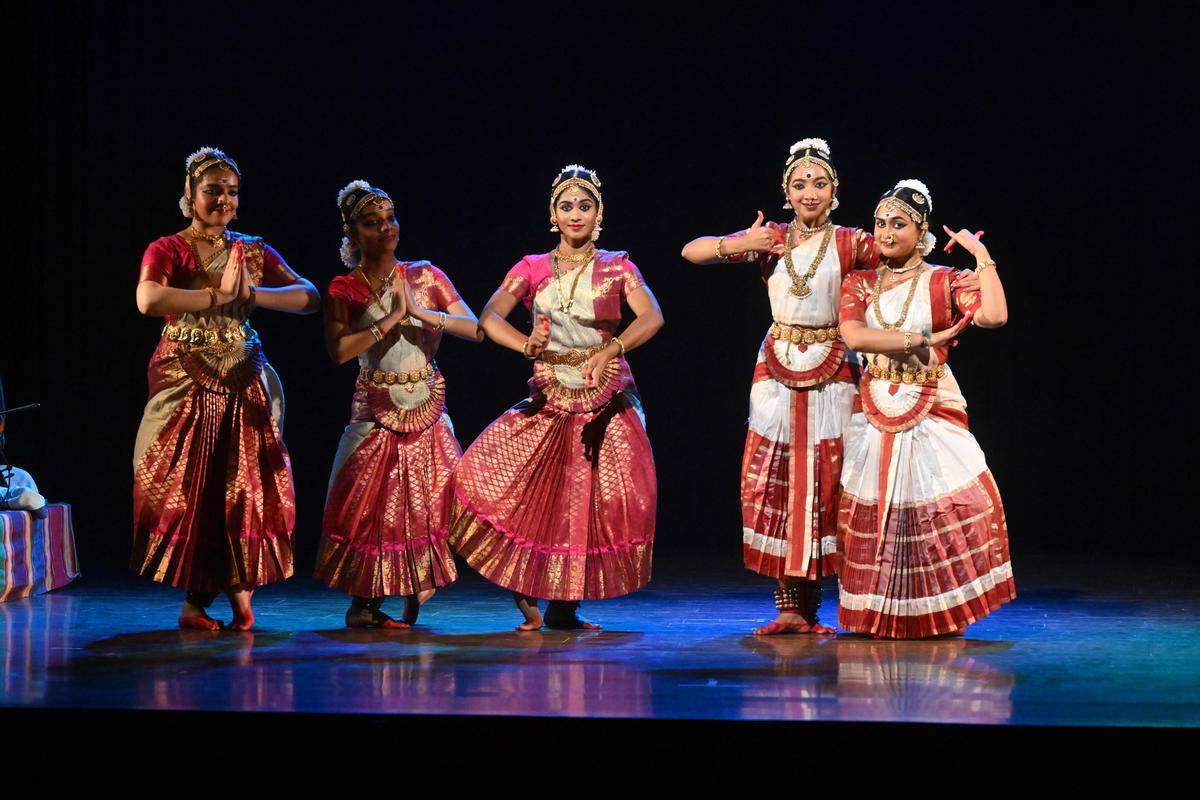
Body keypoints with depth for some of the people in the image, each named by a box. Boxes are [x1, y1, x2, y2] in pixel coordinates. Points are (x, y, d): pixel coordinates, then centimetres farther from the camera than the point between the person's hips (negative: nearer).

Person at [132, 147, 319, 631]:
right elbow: (148, 300, -23)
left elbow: (309, 297, -1)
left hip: (244, 385, 3)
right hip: (186, 385, -3)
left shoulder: (253, 252, 10)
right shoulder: (166, 251, -2)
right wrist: (218, 296, -19)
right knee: (189, 490, -4)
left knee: (242, 487, -1)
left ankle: (237, 583, 13)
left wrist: (252, 293, -15)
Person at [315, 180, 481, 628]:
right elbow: (338, 351, -17)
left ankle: (416, 591, 17)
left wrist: (422, 313, -18)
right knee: (369, 505, -4)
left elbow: (475, 330, -6)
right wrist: (391, 319, -20)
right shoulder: (344, 289, -2)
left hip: (428, 410, 2)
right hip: (376, 411, -2)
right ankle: (364, 604, 10)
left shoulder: (425, 277, 3)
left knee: (431, 502, -2)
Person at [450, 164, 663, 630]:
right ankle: (527, 592, 3)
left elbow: (651, 318, -12)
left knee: (595, 500, -6)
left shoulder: (616, 267, 4)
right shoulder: (533, 269, 8)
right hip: (549, 396, 1)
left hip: (606, 398, -1)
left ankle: (564, 605, 5)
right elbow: (489, 317, -5)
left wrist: (609, 350, -30)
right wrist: (526, 346, -25)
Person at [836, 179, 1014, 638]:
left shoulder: (943, 283, 3)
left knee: (948, 506, -12)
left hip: (931, 412, -2)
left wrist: (982, 255, -11)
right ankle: (876, 617, 9)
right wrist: (921, 340, -16)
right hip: (873, 413, 2)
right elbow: (853, 335, -11)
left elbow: (994, 315, -15)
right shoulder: (859, 285, 10)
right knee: (872, 511, 0)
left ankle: (938, 615, -1)